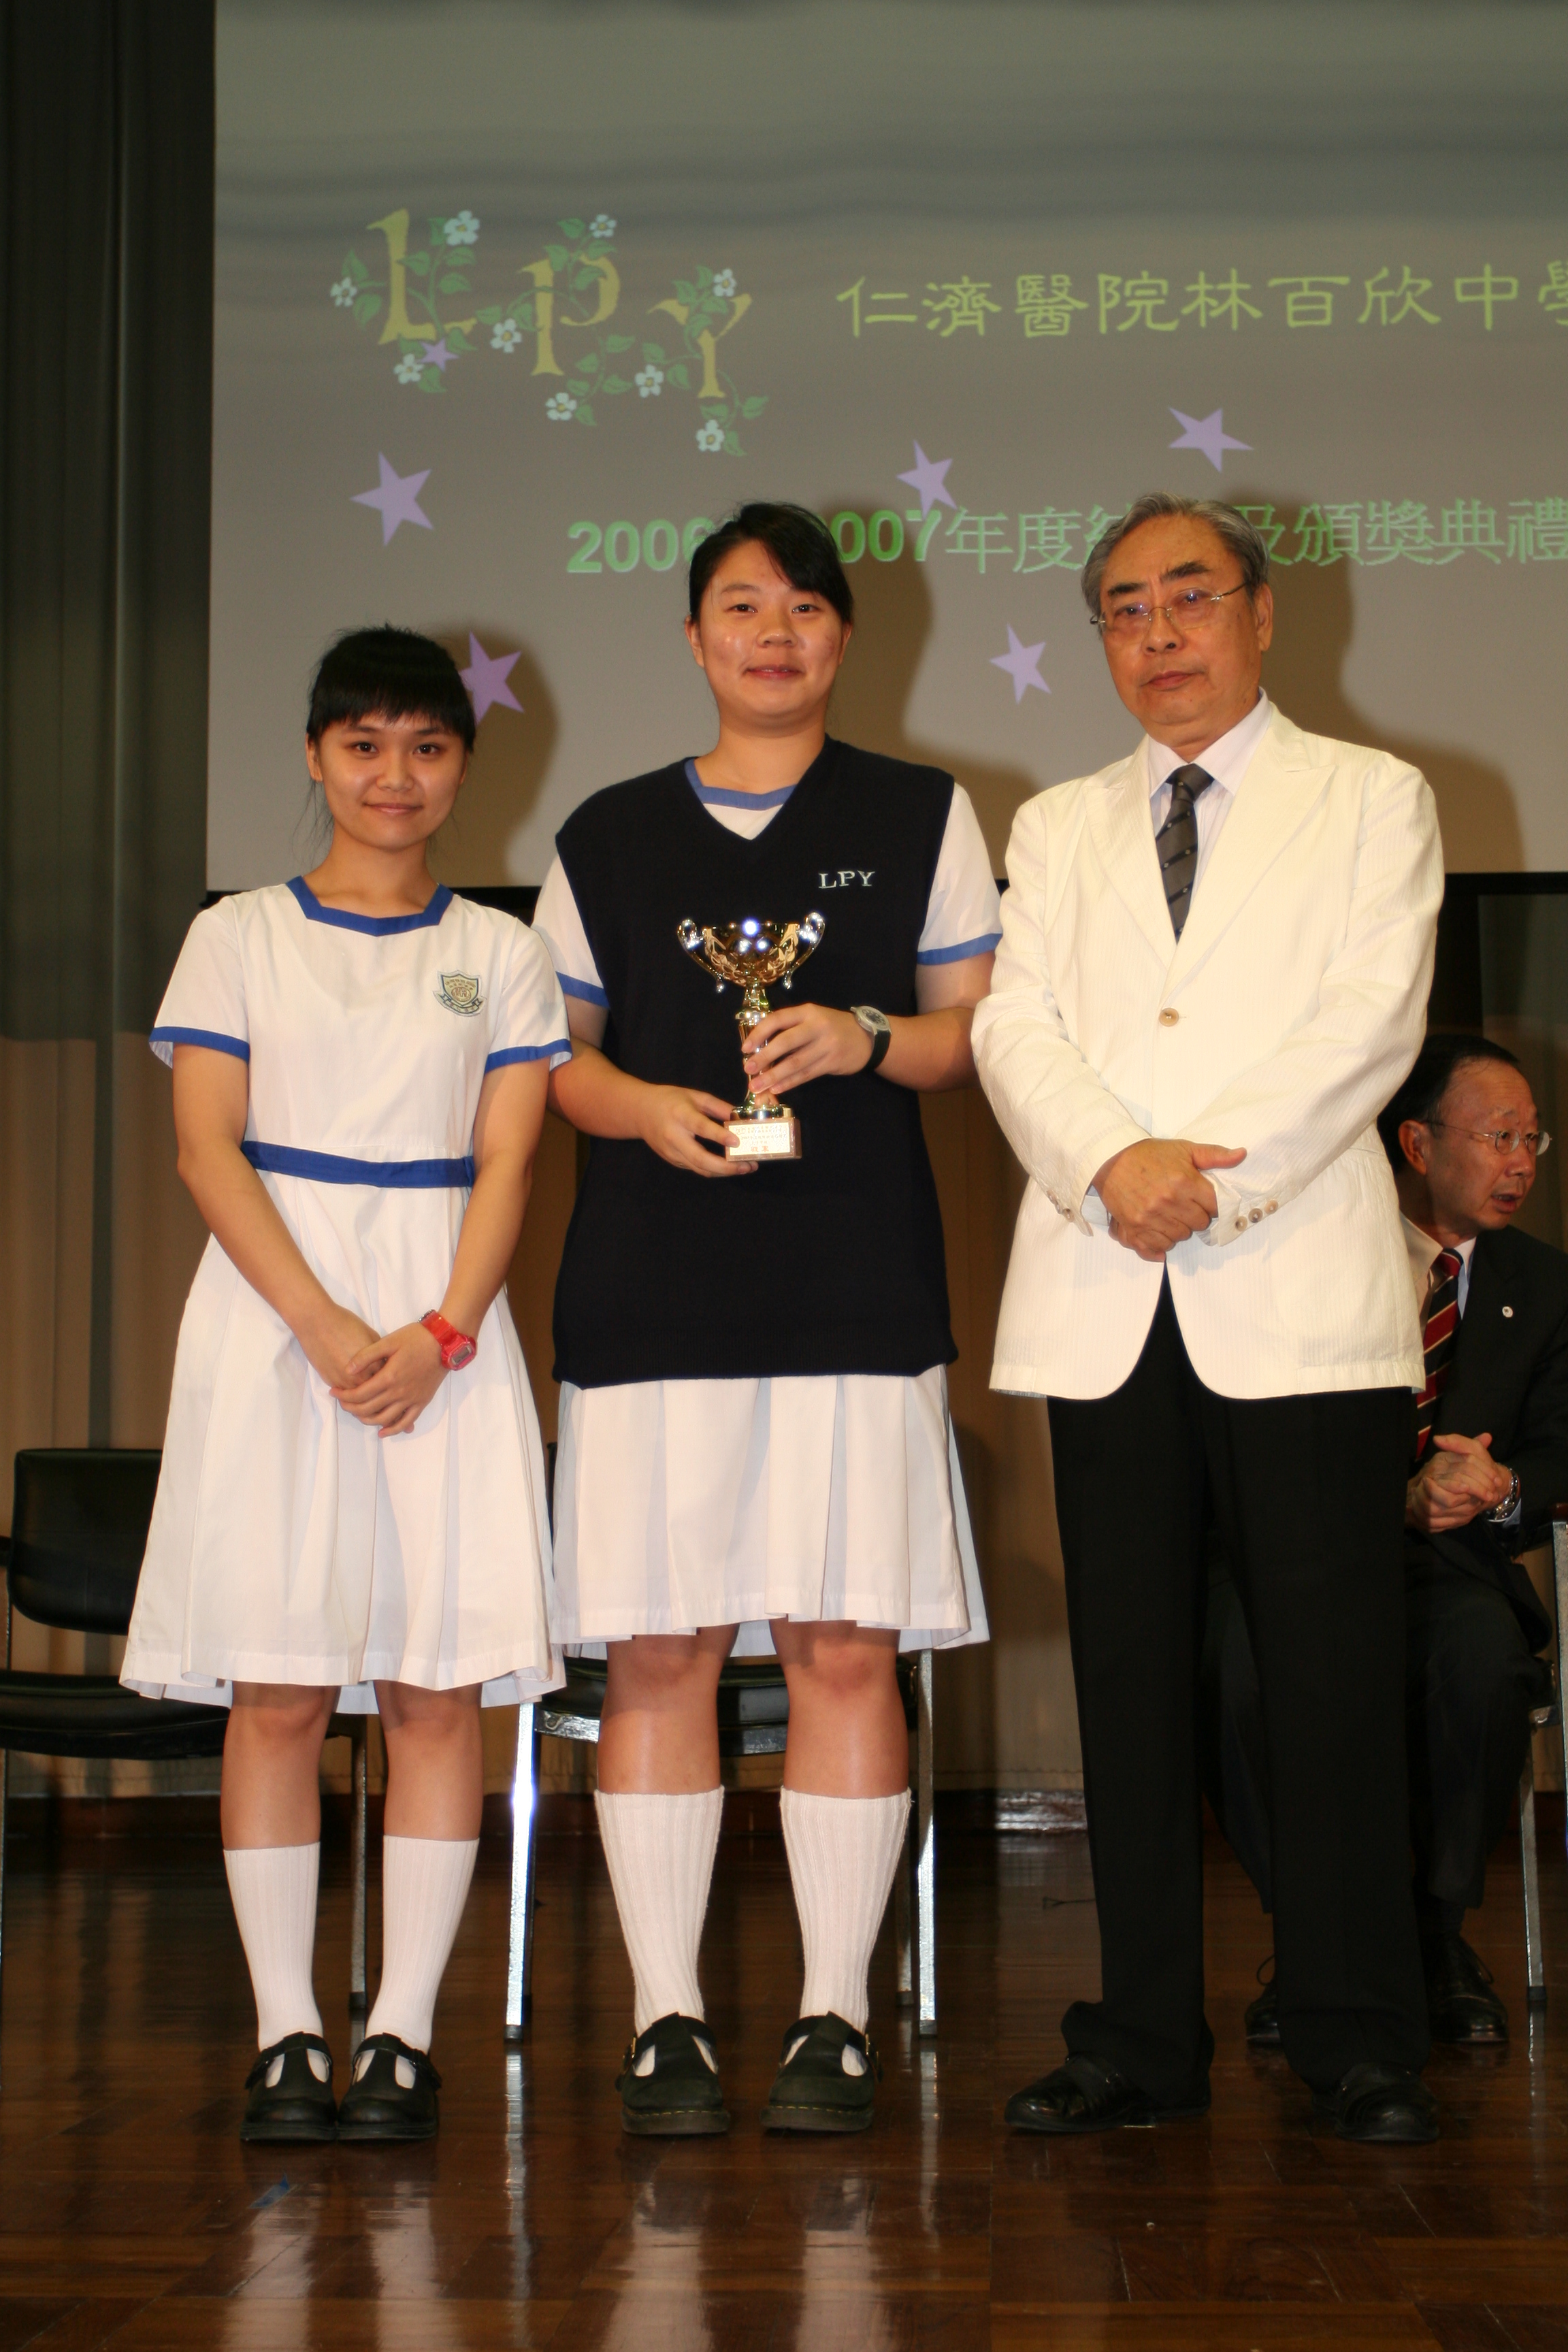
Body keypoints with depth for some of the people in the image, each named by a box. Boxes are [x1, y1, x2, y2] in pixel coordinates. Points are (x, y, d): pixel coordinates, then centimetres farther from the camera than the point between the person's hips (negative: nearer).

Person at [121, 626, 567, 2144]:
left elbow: (505, 1165, 4)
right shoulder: (238, 937, 9)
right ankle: (286, 2035, 5)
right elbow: (208, 1150, 0)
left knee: (439, 1688, -3)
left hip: (448, 1328, 1)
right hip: (273, 1318, -1)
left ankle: (403, 2035, 3)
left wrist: (439, 1335, -13)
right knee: (276, 1694, -2)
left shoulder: (498, 953, 12)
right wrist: (324, 1326, -14)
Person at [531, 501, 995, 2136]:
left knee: (846, 1647, -4)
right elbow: (558, 1051, 15)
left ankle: (833, 2018, 7)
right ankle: (666, 2018, 9)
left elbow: (980, 1034, 10)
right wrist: (643, 1106, -6)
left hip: (856, 1281, -1)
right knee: (659, 1649, -1)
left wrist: (865, 1039, -10)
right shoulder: (608, 837, 15)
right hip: (651, 1283, 1)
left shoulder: (921, 818, 12)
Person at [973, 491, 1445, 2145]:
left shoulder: (1371, 800, 10)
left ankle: (1356, 2044, 8)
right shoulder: (1058, 828, 20)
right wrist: (1113, 1164, -13)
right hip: (1106, 1305, 3)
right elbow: (1014, 1027, 6)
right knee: (1128, 1677, 5)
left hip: (1298, 1291, -3)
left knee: (1333, 1676, -3)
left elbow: (1372, 1016, -4)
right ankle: (1145, 2037, 13)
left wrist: (1214, 1176, -14)